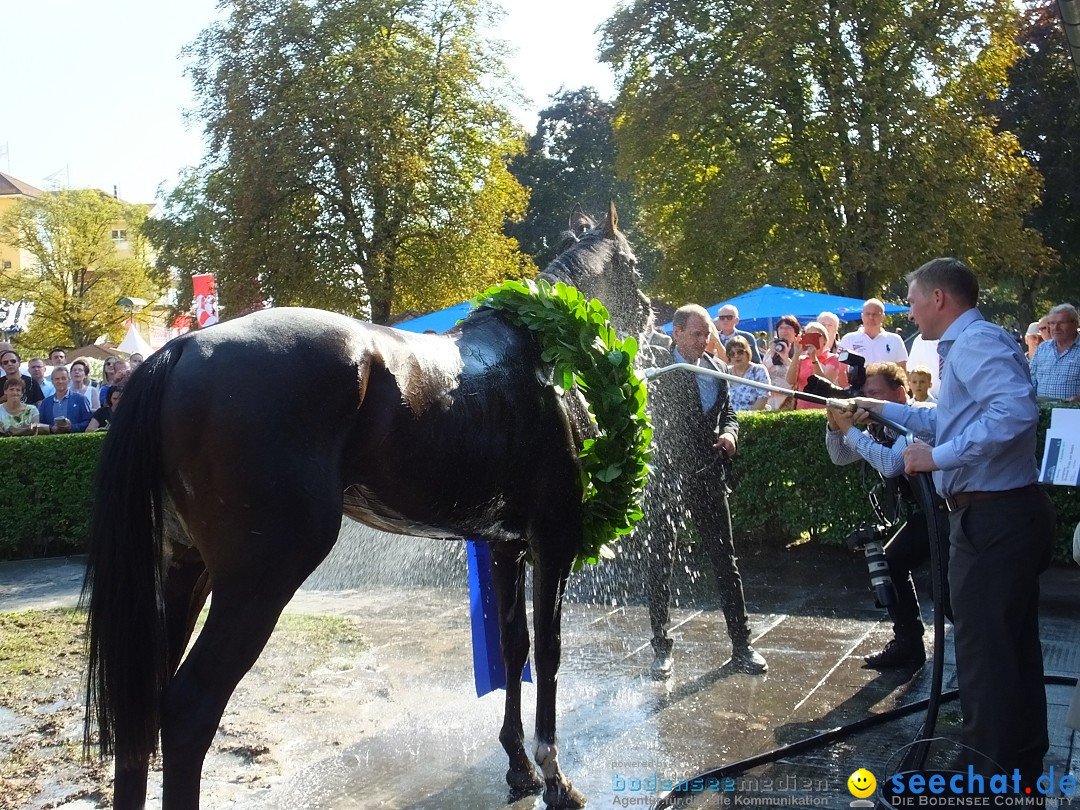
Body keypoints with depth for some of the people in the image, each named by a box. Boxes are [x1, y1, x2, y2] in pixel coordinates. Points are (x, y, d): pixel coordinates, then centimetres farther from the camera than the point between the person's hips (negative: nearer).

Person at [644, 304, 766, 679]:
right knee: (660, 563, 5)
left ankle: (741, 645, 16)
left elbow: (728, 412, 16)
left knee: (725, 560, 7)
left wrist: (729, 434, -4)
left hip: (708, 478, 4)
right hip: (665, 478, -4)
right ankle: (661, 648, 17)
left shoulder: (717, 369, 9)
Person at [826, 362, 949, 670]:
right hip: (925, 511, 9)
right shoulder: (880, 428, 4)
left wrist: (851, 430, -27)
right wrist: (834, 425, -8)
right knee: (889, 564, 6)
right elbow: (840, 458, 10)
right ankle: (909, 643, 15)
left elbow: (891, 464, -34)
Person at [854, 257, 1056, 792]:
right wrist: (883, 408, 37)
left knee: (983, 649, -2)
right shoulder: (965, 346, 17)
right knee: (1014, 645, 20)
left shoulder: (977, 341, -15)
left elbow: (1016, 411, -32)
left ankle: (989, 779, 10)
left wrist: (940, 456, -27)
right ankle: (1023, 762, 34)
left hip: (992, 518, -11)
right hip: (1009, 514, 11)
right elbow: (950, 420, 32)